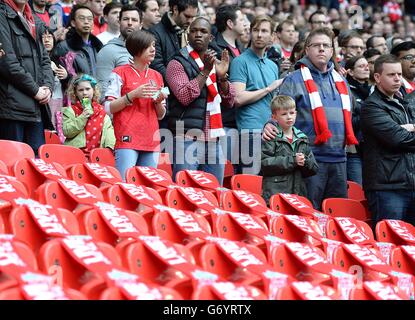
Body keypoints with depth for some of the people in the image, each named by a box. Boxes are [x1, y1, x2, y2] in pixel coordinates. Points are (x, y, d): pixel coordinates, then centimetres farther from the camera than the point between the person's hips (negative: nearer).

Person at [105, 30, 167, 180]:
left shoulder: (156, 76, 17)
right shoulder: (121, 73, 1)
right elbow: (109, 108, -5)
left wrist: (159, 101, -1)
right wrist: (133, 95, -14)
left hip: (152, 141, 5)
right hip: (127, 140, -5)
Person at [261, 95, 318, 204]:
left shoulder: (302, 139, 16)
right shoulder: (271, 138, 0)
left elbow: (314, 168, 15)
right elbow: (264, 163, -13)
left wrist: (304, 162, -9)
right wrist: (292, 160, -14)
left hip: (299, 193, 5)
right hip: (275, 193, -5)